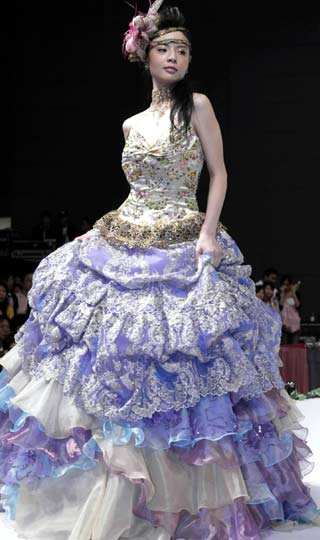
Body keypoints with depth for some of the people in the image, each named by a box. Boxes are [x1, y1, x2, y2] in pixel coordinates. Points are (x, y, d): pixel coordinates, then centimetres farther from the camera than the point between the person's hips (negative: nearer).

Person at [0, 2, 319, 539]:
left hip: (183, 249, -5)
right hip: (121, 245, 5)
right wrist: (105, 231, 16)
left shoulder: (197, 105, 1)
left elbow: (218, 172, -2)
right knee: (113, 362, 7)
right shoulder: (132, 125, 13)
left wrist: (208, 231, -14)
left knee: (177, 369, -2)